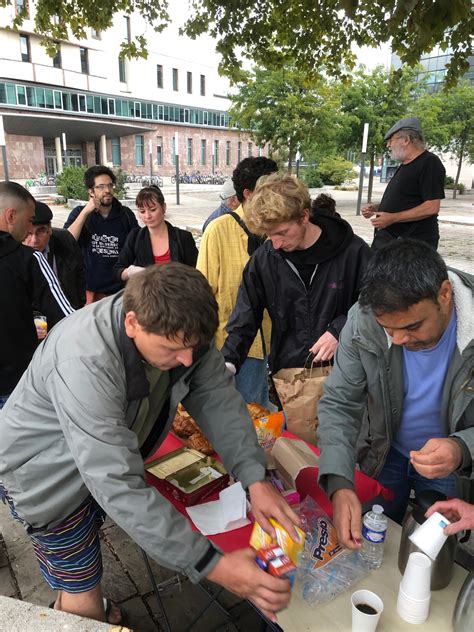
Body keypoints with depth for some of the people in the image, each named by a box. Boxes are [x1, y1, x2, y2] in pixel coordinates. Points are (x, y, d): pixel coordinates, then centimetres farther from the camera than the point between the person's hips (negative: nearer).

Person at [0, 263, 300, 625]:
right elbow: (118, 486, -43)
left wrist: (256, 480, -30)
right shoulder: (86, 362, -42)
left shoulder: (180, 328, -22)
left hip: (112, 455, 6)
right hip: (48, 475, -6)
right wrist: (213, 565, -41)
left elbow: (218, 399, -18)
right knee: (84, 596, 7)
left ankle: (66, 609, 57)